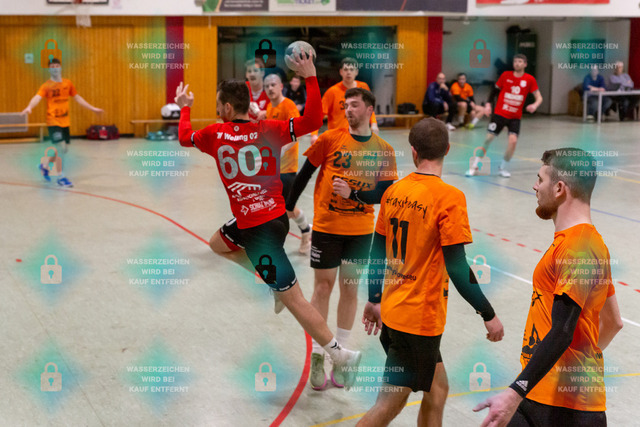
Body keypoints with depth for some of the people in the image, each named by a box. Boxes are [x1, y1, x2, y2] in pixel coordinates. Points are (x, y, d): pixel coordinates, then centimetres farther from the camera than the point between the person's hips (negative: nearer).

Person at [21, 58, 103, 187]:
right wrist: (29, 107, -42)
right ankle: (61, 177, -1)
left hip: (65, 122, 6)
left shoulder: (68, 83, 8)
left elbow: (78, 98, 18)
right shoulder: (46, 86, -7)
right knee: (61, 147, -14)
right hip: (53, 121, -6)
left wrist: (92, 108, 20)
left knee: (65, 150, 10)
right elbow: (37, 97, -23)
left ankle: (45, 166, 34)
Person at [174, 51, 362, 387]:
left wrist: (185, 108, 31)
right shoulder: (268, 129, -3)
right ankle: (269, 278, 33)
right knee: (217, 243, 29)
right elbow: (313, 121, -15)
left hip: (259, 228, -6)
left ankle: (341, 355, -7)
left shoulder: (215, 134, -8)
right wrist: (310, 77, -14)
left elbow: (184, 137, 14)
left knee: (292, 298, -5)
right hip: (275, 217, 6)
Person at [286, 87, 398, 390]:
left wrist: (353, 193, -18)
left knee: (350, 289, 7)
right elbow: (305, 173, 2)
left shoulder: (384, 151, -2)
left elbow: (385, 193, -4)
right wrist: (288, 207, 5)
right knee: (323, 286, 3)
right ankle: (317, 356, 13)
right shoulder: (330, 138, -4)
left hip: (361, 231, 1)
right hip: (326, 226, -1)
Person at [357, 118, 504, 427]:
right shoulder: (449, 198, -17)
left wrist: (374, 301, 22)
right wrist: (489, 316, -9)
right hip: (420, 318, -7)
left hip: (392, 311, 7)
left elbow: (377, 252, 9)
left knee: (437, 390, 21)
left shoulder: (394, 191, 2)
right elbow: (457, 268, -19)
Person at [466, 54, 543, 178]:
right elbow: (495, 89, 10)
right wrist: (489, 103, -2)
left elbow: (539, 97, -3)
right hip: (500, 113, 0)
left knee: (513, 140, -17)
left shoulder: (530, 80, -4)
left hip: (515, 117, 0)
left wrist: (535, 105, -24)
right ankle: (475, 166, 15)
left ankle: (503, 168, 5)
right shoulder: (506, 75, -2)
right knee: (488, 138, -1)